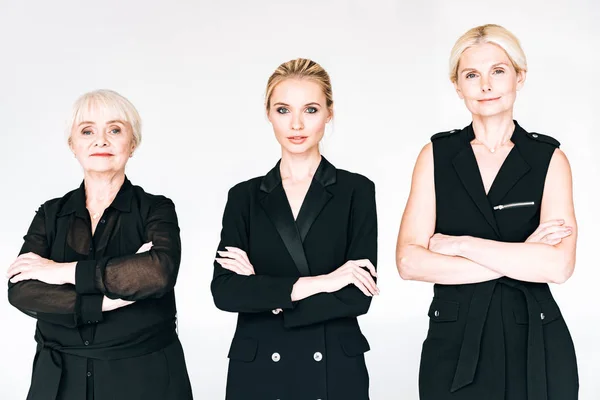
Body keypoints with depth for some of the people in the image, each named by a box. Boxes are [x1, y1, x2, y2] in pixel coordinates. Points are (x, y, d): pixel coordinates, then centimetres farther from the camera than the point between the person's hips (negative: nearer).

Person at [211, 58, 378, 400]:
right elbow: (224, 291, -9)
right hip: (257, 373, 2)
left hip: (335, 372, -1)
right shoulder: (244, 196, 3)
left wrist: (263, 292, -11)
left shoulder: (356, 191, -2)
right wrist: (314, 284, -17)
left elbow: (358, 295, -11)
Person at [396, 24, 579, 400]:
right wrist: (520, 257, -13)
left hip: (534, 345, 0)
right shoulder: (437, 155, 0)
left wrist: (461, 244, -13)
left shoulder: (549, 158, -2)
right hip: (454, 344, 1)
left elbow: (559, 264, -15)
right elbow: (410, 261, -10)